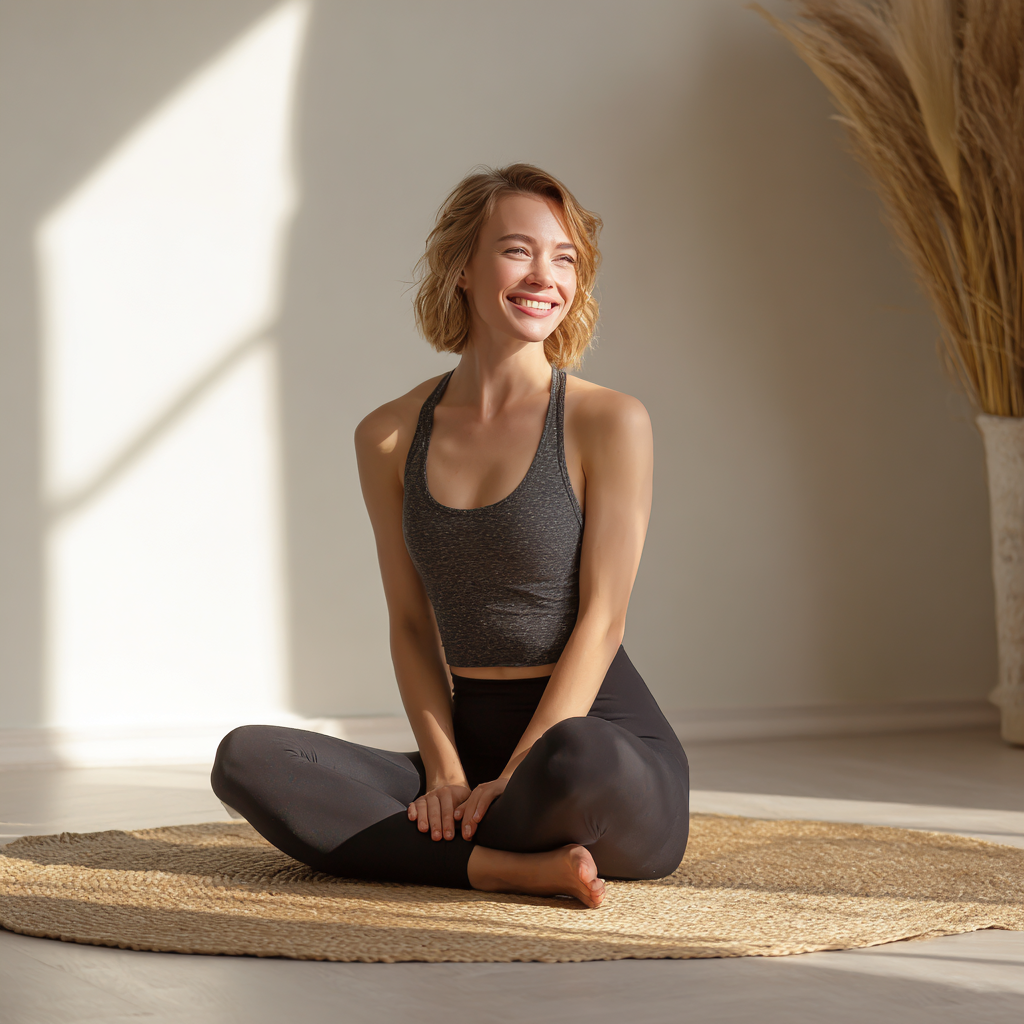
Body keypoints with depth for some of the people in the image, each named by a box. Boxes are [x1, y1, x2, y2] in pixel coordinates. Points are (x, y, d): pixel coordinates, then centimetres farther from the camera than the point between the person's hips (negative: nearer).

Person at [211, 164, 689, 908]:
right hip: (473, 743, 5)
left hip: (606, 745, -5)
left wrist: (512, 780, -16)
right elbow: (411, 623, 8)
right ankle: (506, 864, -20)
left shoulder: (609, 423, -6)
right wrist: (446, 775, -6)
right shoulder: (390, 437, 6)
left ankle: (446, 847, -10)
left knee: (580, 765, -41)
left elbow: (601, 621, -10)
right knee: (246, 760, -15)